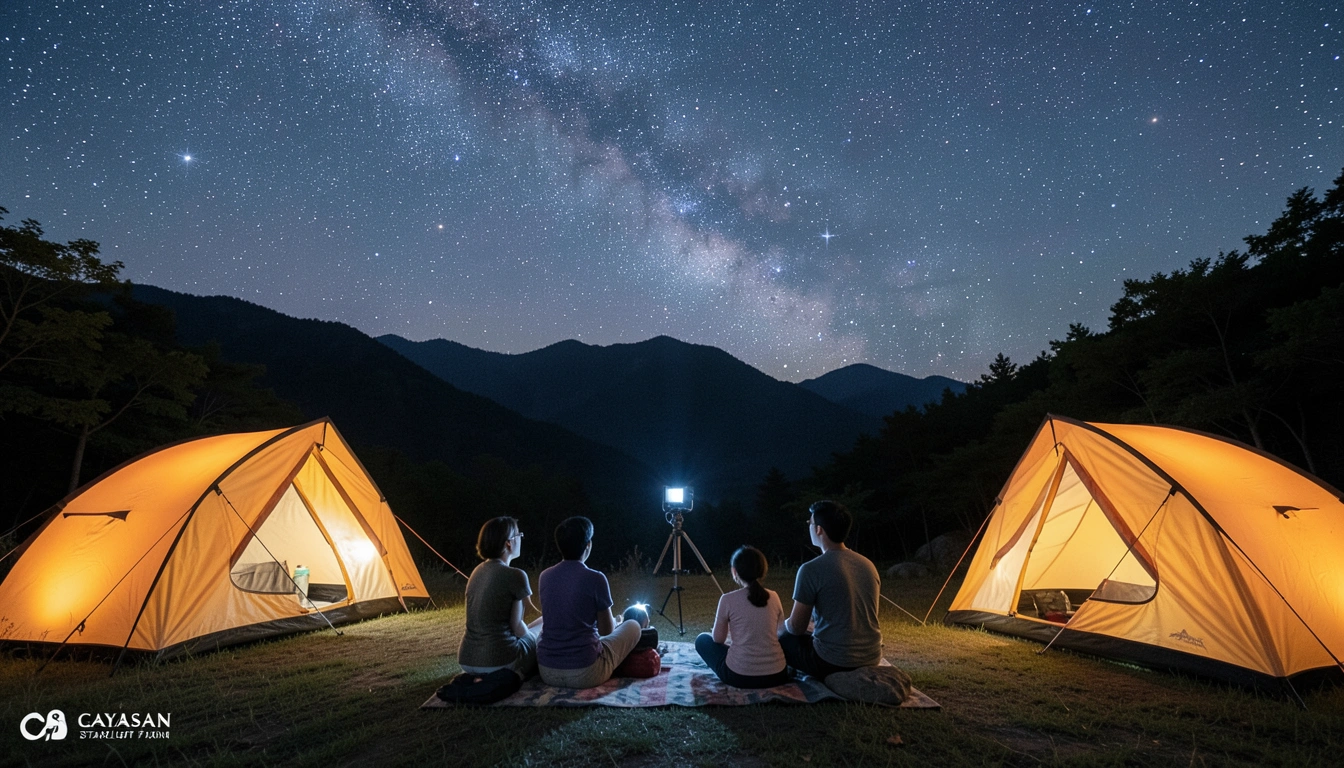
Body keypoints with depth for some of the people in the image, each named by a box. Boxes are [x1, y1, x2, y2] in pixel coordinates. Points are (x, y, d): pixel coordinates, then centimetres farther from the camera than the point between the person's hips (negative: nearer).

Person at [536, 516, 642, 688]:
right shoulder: (595, 578, -14)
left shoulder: (545, 576, 1)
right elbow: (606, 630, -2)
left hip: (547, 671, 6)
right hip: (585, 672, -5)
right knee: (632, 626, 15)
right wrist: (615, 621, 23)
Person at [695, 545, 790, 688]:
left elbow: (718, 639, 4)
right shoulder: (773, 597, 1)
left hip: (739, 675, -5)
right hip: (776, 675, 5)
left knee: (702, 639, 20)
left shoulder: (728, 599, -9)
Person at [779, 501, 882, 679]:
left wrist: (786, 623, 14)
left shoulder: (811, 569, -17)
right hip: (870, 659, 7)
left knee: (782, 638, 16)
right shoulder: (868, 565, 3)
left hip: (833, 663, -7)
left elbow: (796, 627, -9)